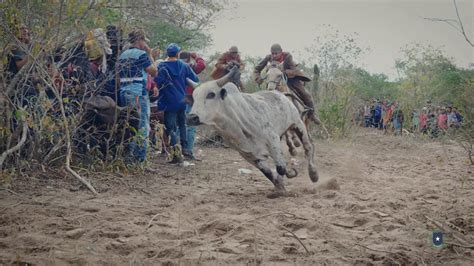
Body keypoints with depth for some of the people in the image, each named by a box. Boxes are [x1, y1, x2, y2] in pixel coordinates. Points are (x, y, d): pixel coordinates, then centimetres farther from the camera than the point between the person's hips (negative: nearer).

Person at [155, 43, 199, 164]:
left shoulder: (161, 67, -9)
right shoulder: (184, 66, 2)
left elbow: (157, 82, -19)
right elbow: (195, 80, 4)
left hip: (169, 103, -4)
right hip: (182, 101, 4)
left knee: (170, 128, -2)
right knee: (182, 124, 23)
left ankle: (176, 153, -15)